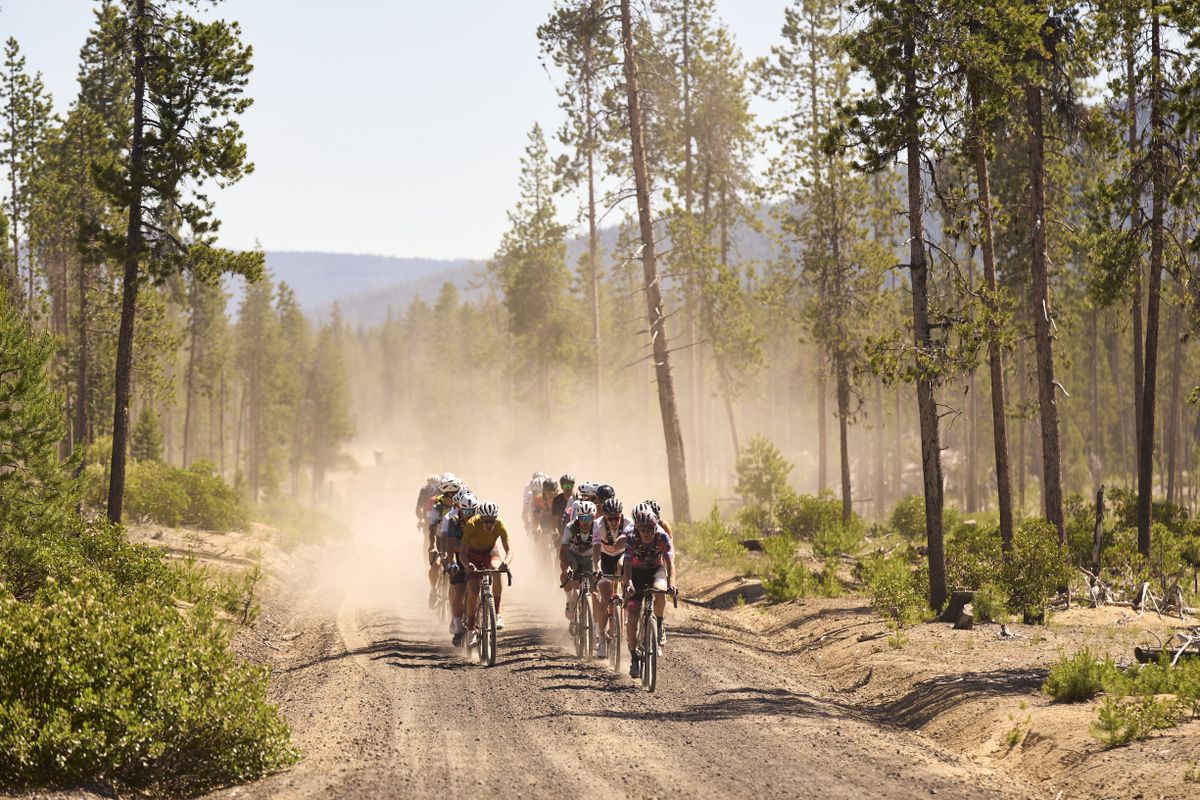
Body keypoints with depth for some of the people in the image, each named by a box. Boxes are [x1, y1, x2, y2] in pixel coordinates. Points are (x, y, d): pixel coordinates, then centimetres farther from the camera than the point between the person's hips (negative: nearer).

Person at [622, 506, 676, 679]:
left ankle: (659, 626, -10)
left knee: (660, 592, -36)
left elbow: (669, 561, -31)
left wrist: (671, 583, -47)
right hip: (637, 573, 0)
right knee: (632, 617, -12)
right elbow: (627, 564, -32)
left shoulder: (662, 537, -23)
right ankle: (634, 658, 0)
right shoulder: (631, 539, -24)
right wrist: (628, 584, -49)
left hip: (656, 570, 0)